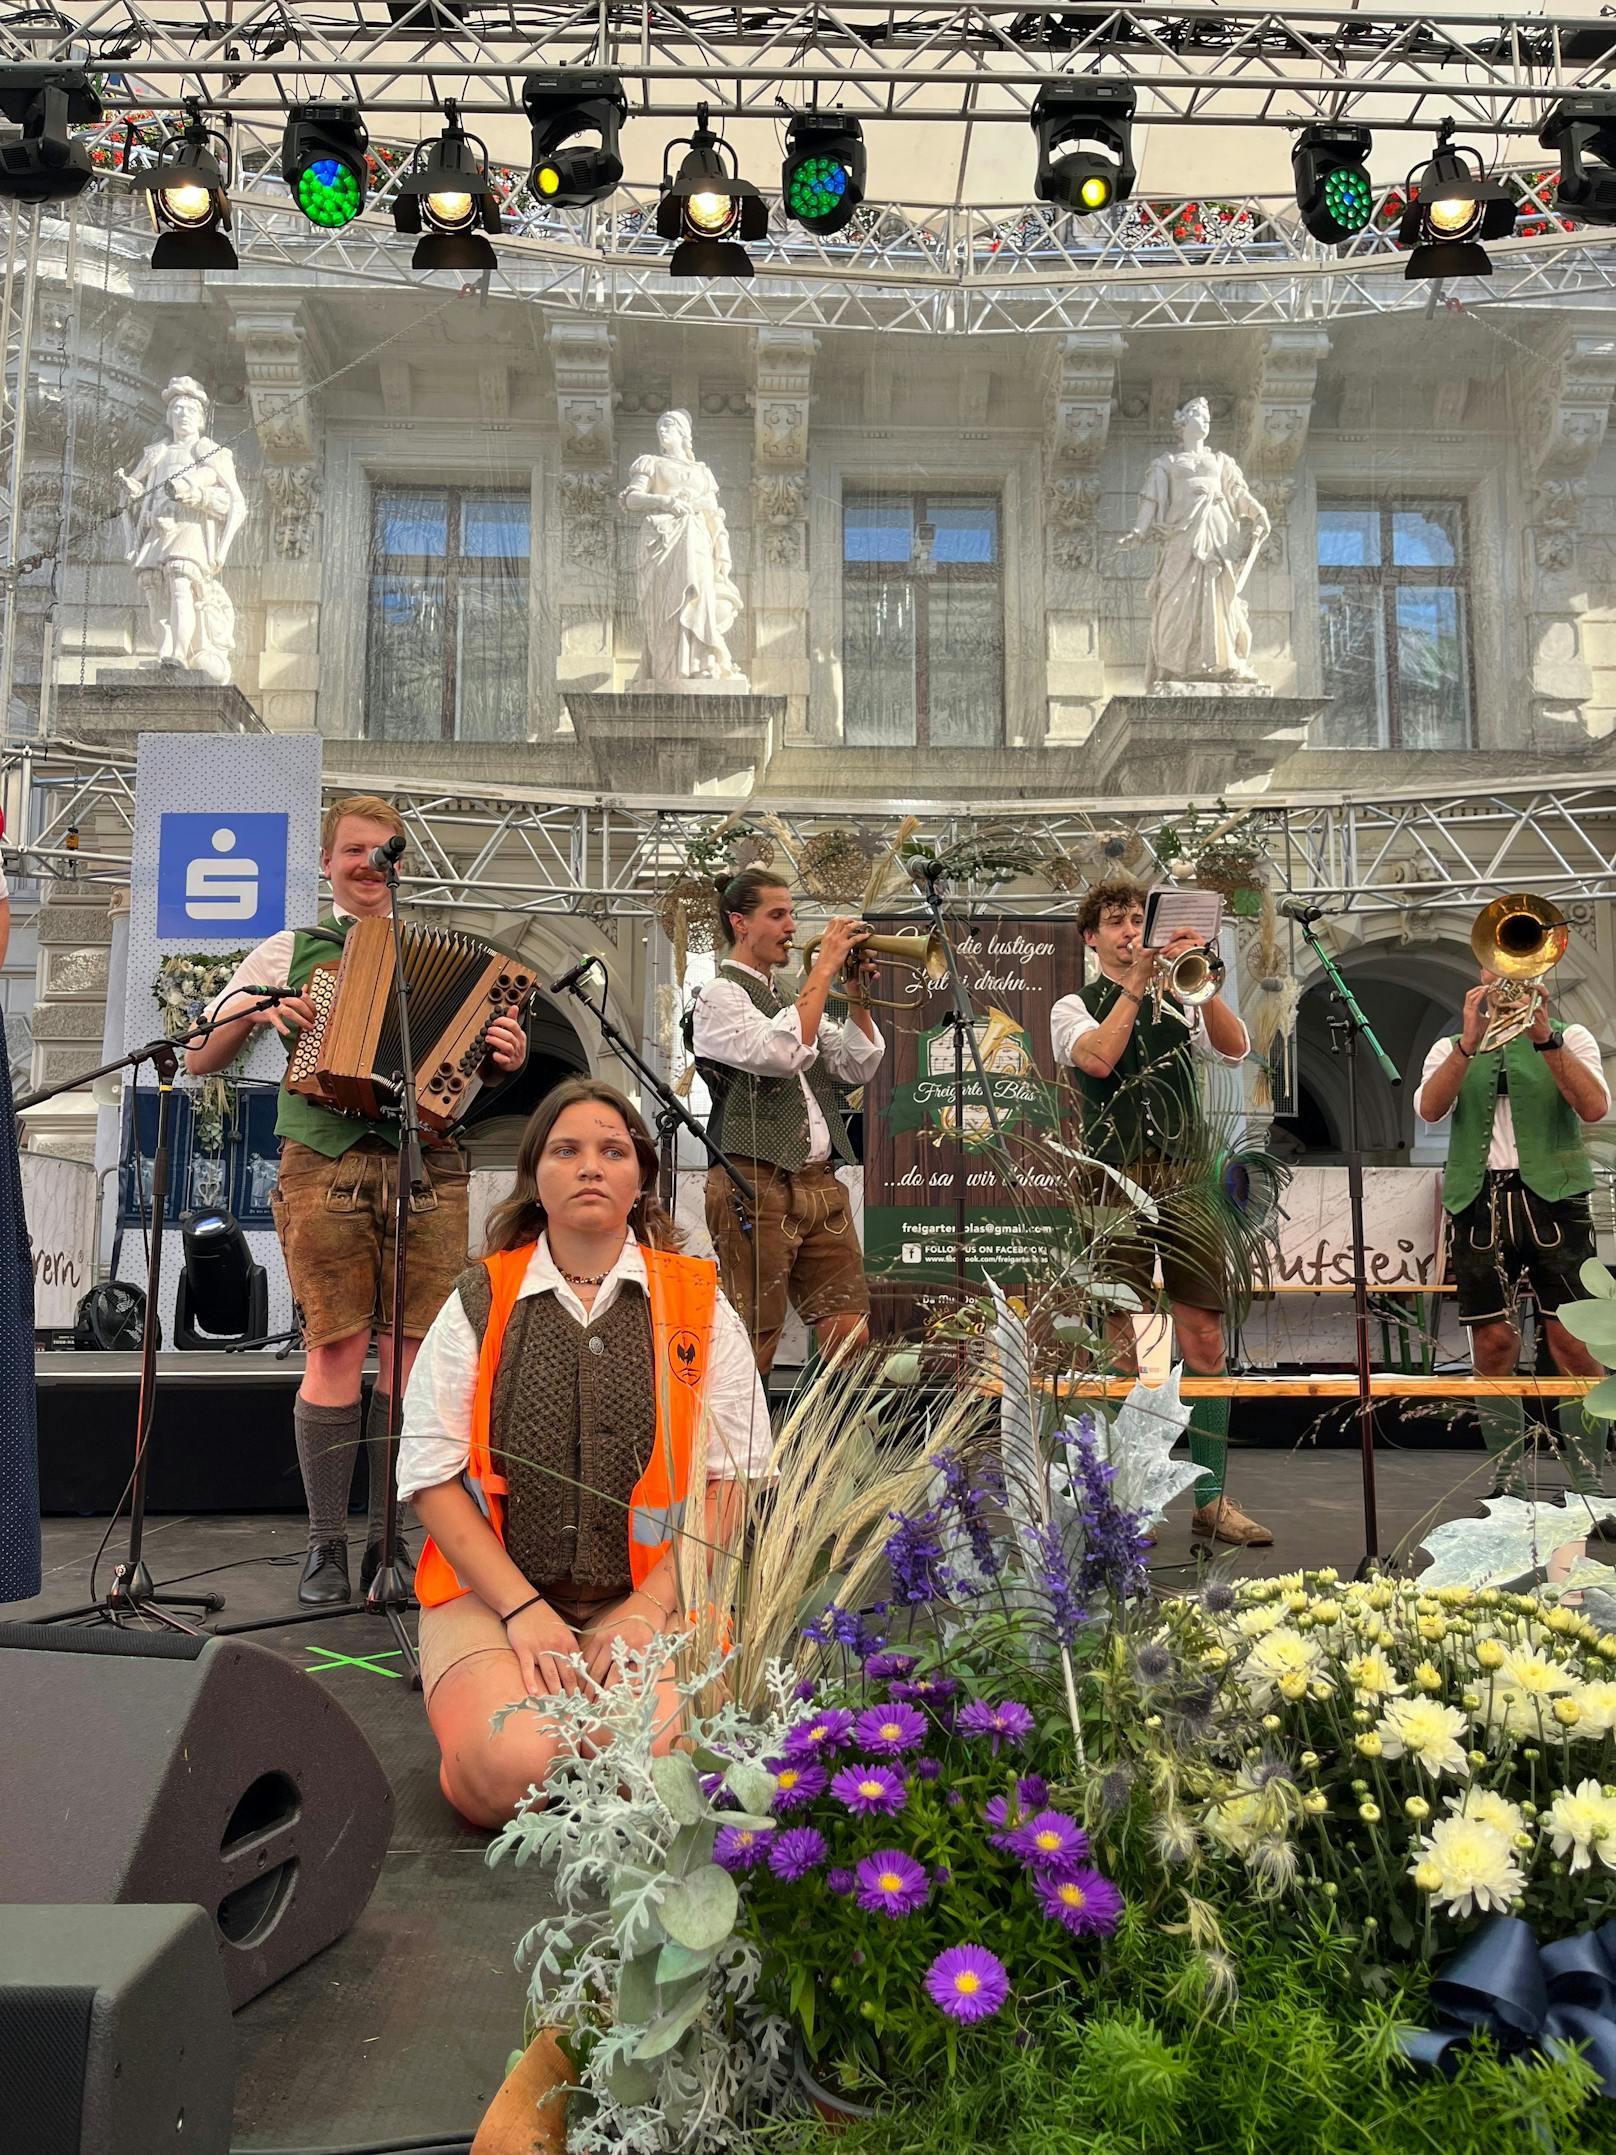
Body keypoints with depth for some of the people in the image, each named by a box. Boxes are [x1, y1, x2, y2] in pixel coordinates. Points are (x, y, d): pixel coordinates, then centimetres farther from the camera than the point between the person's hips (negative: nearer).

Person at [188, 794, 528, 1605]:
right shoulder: (290, 951, 15)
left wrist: (508, 1059, -6)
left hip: (425, 1165, 1)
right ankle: (325, 1546, 9)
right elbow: (199, 1059, 16)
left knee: (412, 1352, -1)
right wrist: (254, 1008, -2)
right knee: (336, 1350, -4)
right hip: (324, 1166, -1)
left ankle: (390, 1545, 11)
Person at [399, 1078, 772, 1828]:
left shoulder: (697, 1303, 5)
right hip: (495, 1591, 0)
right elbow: (432, 1475, 1)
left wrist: (650, 1606, -10)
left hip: (648, 1595, 0)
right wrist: (524, 1609, -10)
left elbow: (734, 1477, 2)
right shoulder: (479, 1302, 5)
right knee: (510, 1770, -26)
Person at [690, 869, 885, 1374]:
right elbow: (784, 1052, -21)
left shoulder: (790, 999, 21)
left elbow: (857, 1068, 18)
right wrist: (825, 970, -15)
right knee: (753, 1347, -3)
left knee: (851, 1339, 4)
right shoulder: (720, 996, -3)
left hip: (820, 1183, 8)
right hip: (756, 1185, -7)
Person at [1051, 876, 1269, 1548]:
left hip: (1183, 1182, 3)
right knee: (1119, 1339, -2)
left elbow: (1234, 1049, 1)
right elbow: (1097, 1058, -12)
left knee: (1204, 1339, -1)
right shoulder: (1074, 1007, 10)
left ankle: (1211, 1501, 6)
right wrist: (1134, 984, -9)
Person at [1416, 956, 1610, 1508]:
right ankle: (1508, 1482, 10)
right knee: (1493, 1345, 1)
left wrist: (1544, 1040, -17)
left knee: (1574, 1344, -7)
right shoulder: (1451, 1047, 16)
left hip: (1552, 1196, -1)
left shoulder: (1570, 1037, 12)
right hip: (1478, 1200, 1)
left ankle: (1588, 1484, 2)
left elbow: (1594, 1107, -7)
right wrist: (1470, 1041, -16)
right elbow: (1430, 1108, -5)